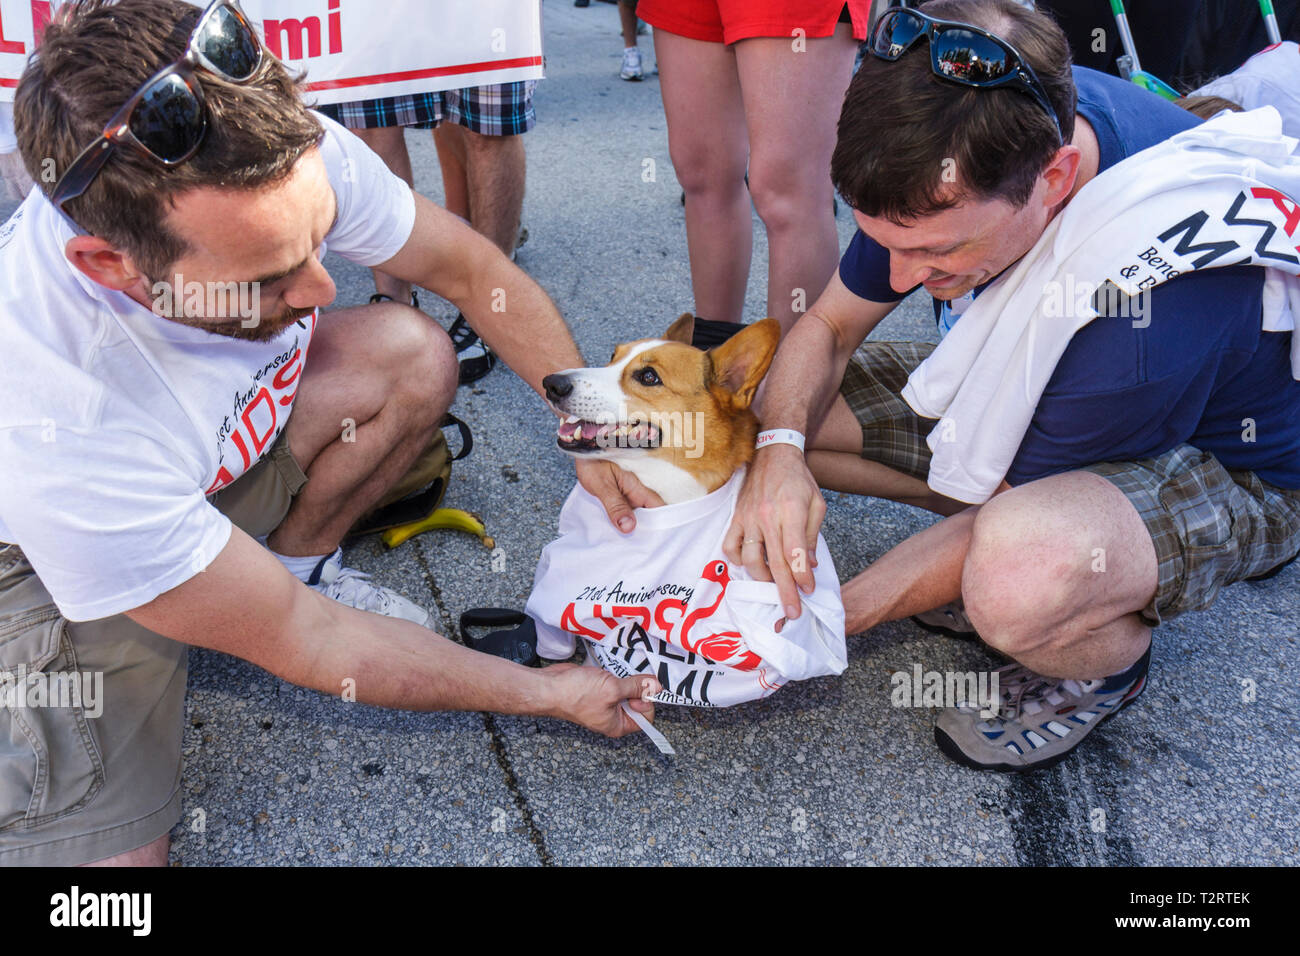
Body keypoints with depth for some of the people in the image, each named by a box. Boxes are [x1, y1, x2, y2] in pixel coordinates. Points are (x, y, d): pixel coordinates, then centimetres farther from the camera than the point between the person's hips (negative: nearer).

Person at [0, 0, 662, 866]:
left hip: (222, 442, 6)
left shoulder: (292, 158, -29)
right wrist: (547, 692, -22)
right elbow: (300, 646, -29)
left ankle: (295, 562, 5)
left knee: (412, 353, -16)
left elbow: (472, 270, -9)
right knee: (105, 849, -22)